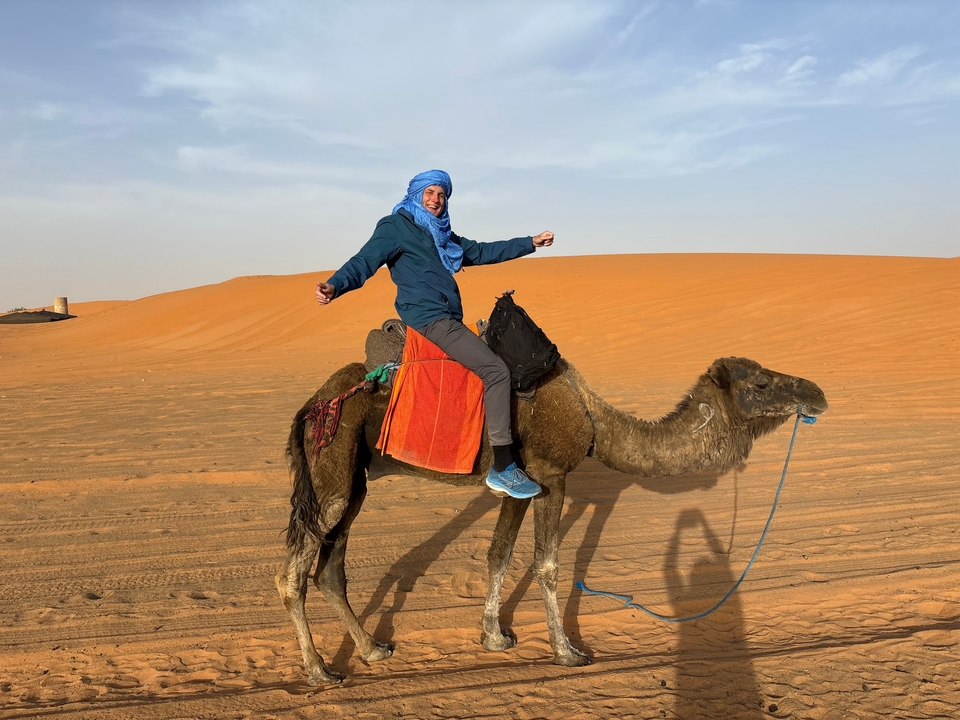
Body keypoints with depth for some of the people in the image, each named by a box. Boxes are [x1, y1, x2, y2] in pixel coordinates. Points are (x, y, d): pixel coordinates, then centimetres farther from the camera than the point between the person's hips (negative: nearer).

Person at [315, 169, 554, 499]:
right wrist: (334, 286, -30)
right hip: (427, 318, -10)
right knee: (496, 370, -19)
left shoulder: (444, 235, 24)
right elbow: (364, 262, -11)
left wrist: (530, 243, 30)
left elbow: (482, 252, 29)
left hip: (448, 320, 10)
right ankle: (502, 470, -18)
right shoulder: (395, 227, 0)